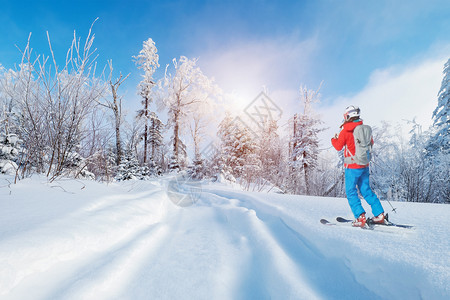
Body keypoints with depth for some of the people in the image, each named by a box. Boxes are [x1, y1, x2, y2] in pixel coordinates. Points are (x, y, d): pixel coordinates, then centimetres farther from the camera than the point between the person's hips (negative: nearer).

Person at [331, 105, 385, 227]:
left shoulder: (345, 130, -12)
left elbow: (338, 146, -8)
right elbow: (371, 143, 18)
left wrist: (334, 139, 11)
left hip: (352, 166, -6)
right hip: (364, 165, 6)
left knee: (351, 192, 2)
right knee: (366, 190, 17)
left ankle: (360, 217, -5)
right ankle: (379, 214, 19)